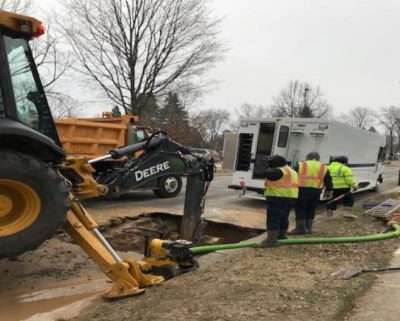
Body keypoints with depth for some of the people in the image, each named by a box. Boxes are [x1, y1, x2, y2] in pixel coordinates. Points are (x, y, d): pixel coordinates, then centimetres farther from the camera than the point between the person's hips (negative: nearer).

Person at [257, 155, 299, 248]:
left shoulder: (280, 171, -14)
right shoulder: (292, 172, 20)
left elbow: (267, 174, -20)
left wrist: (270, 169, 1)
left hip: (278, 198, -10)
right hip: (290, 198, 10)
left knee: (273, 219, -9)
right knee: (283, 218, 19)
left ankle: (271, 240, -12)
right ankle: (281, 236, 30)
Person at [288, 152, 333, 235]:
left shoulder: (300, 165, 7)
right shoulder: (324, 167, 14)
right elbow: (328, 181, 16)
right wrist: (329, 191, 24)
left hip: (302, 190, -3)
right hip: (316, 191, 3)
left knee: (300, 209, 3)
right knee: (311, 210, 13)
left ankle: (301, 228, 0)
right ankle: (308, 228, 18)